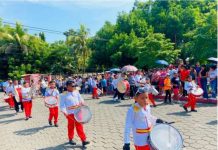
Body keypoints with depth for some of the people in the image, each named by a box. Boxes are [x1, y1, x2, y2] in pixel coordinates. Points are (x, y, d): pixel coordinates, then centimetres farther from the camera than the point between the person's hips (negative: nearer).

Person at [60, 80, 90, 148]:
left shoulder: (76, 92, 8)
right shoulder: (64, 95, -6)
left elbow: (80, 99, 14)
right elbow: (62, 105, -9)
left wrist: (82, 103, -7)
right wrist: (64, 112, -22)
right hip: (70, 113, -3)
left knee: (79, 126, 7)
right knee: (71, 127, 12)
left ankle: (83, 140, 12)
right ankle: (70, 139, 31)